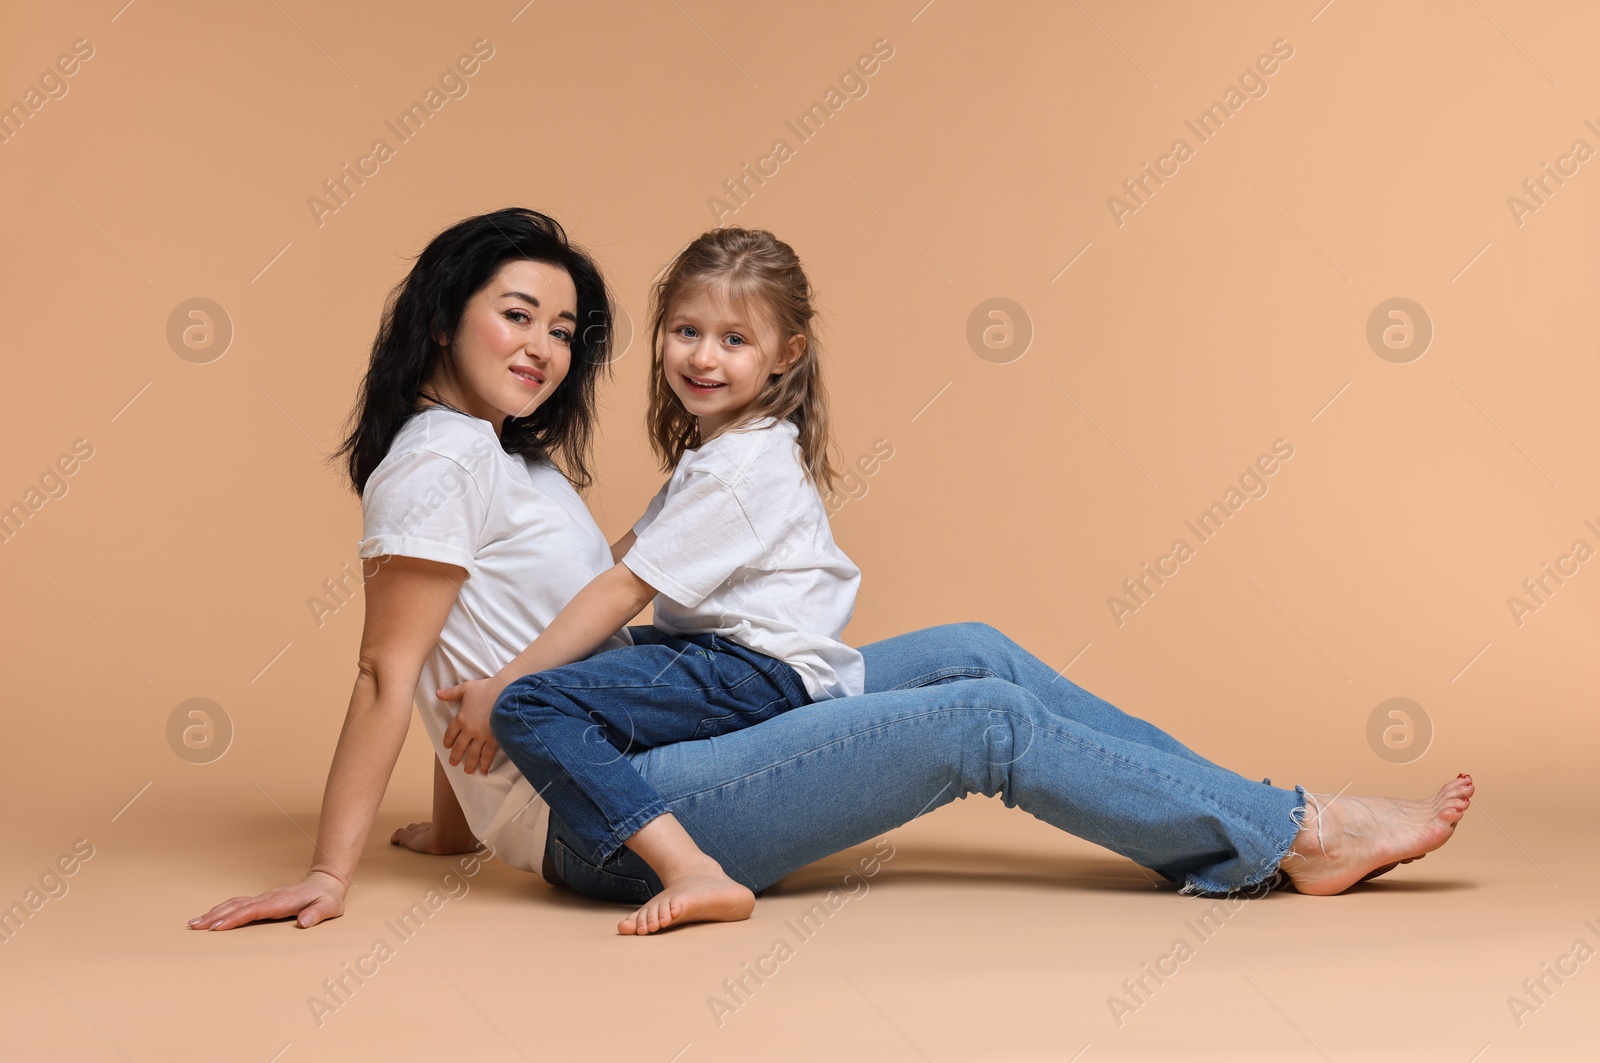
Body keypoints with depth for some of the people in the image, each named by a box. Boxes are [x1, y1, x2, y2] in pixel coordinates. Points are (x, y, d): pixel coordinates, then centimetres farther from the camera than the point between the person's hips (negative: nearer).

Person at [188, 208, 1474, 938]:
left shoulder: (513, 458, 16)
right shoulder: (441, 453, -13)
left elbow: (462, 668, 18)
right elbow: (389, 673, -17)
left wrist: (462, 819, 19)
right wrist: (330, 874, -18)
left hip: (644, 754, 10)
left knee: (975, 650, 3)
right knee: (988, 720, -12)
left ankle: (1270, 829, 6)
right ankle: (1292, 833, 0)